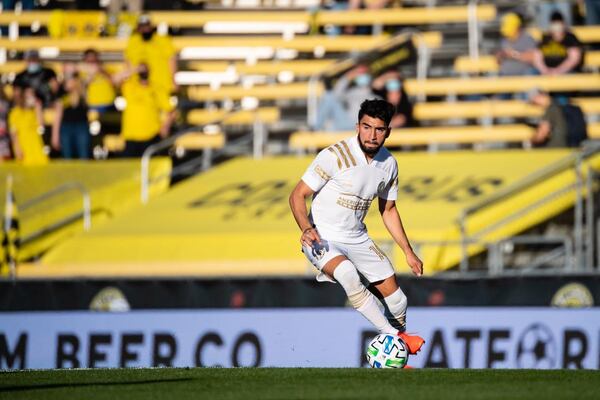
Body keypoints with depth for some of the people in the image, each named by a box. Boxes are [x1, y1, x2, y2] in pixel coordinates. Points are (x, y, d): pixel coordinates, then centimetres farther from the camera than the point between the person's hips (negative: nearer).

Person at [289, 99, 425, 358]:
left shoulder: (388, 163, 1)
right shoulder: (336, 156, -19)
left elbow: (388, 210, 16)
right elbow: (298, 195, -15)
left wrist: (408, 252, 14)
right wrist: (306, 228, -32)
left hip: (357, 239, 6)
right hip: (322, 239, -6)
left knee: (396, 299, 1)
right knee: (348, 274, -37)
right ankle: (396, 336, -29)